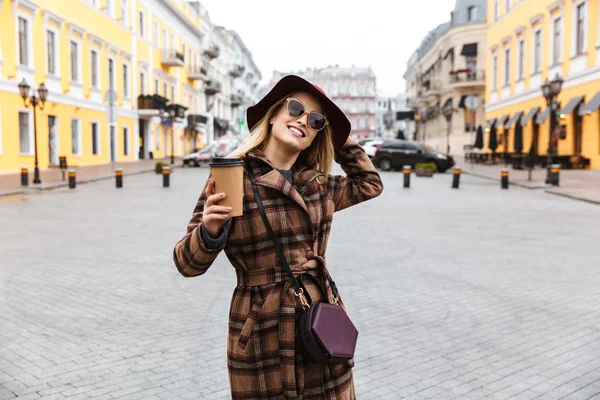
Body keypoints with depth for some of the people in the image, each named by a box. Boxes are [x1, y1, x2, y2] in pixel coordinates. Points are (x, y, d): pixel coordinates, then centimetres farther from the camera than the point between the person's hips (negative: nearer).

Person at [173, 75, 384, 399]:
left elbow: (370, 184, 26)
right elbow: (188, 263, -10)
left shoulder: (318, 184, 6)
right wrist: (210, 231, -30)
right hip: (265, 336, -5)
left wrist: (340, 139, 16)